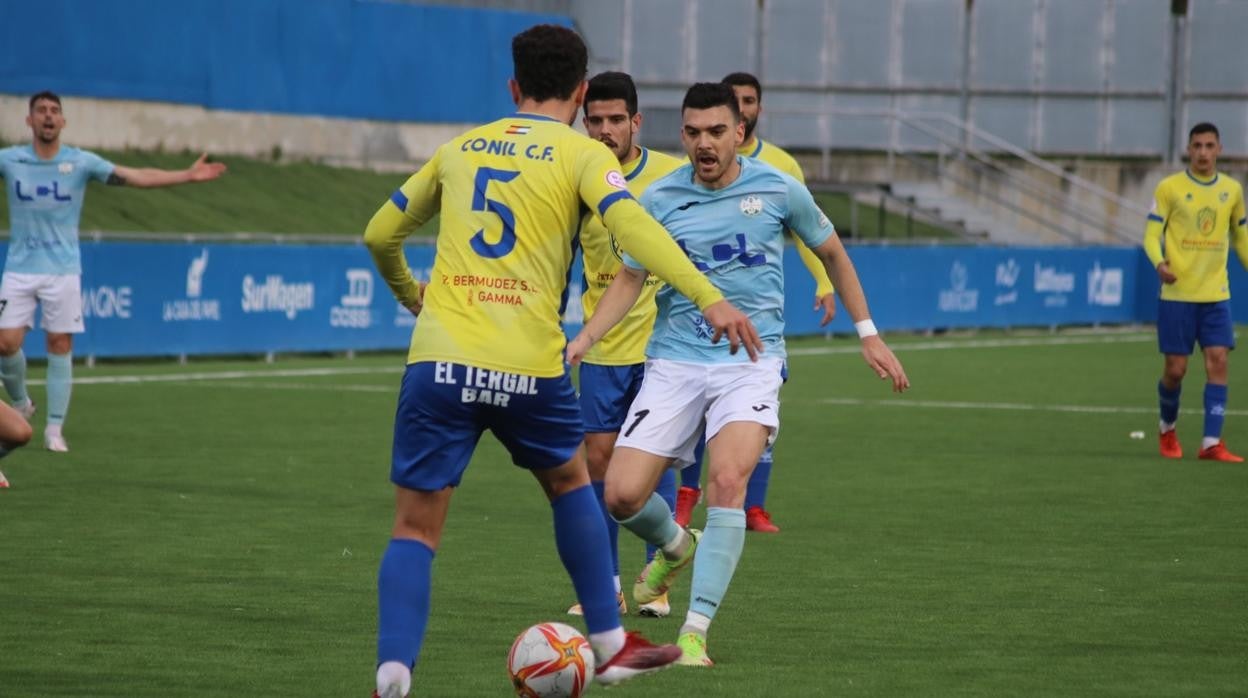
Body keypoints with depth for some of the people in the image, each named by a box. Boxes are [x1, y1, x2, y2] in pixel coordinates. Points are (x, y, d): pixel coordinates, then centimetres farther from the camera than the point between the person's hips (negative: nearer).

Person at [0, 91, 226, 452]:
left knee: (60, 346, -2)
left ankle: (55, 428, 5)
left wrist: (187, 175, -15)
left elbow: (135, 176, -6)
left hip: (63, 270, 0)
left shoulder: (81, 162, -1)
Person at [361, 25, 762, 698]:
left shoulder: (460, 149, 16)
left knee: (414, 529, 5)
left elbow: (380, 233, 25)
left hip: (439, 362, 1)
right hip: (528, 367, -1)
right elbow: (632, 226, -15)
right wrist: (709, 298, -21)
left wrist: (408, 292, 44)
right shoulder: (582, 155, 4)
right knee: (569, 480, 26)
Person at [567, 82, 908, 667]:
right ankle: (676, 546, 29)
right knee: (621, 493, -8)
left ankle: (695, 630, -19)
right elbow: (629, 279, 10)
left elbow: (831, 252, 14)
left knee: (726, 480, -26)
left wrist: (868, 335, 15)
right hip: (675, 361, 2)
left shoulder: (778, 189, -2)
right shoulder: (659, 199, 0)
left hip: (752, 361, -2)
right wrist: (585, 338, -7)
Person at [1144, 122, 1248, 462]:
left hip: (1216, 296, 3)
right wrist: (1160, 264, -25)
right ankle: (1168, 429, 27)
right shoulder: (1169, 188, -4)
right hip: (1177, 295, -3)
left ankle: (1211, 443, -8)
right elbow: (1151, 235, -6)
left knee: (1218, 361, -9)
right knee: (1176, 369, 0)